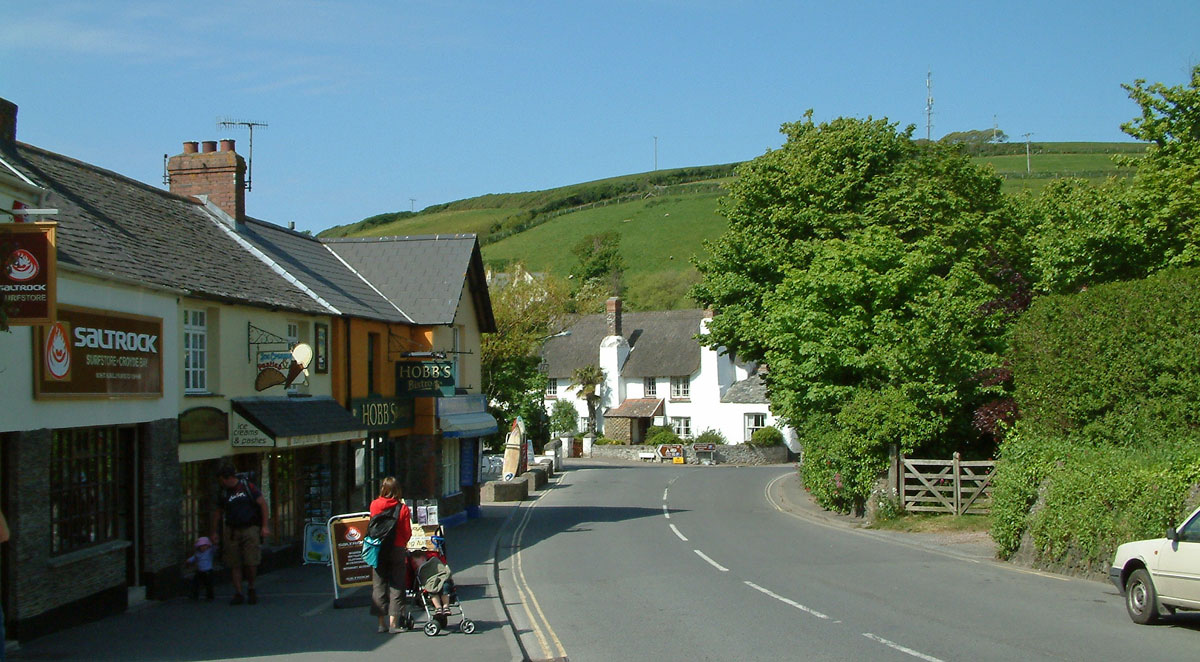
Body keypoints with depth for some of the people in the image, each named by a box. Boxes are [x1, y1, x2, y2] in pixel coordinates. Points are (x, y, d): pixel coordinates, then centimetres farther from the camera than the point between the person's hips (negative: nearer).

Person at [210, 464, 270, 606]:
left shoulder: (247, 486, -5)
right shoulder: (223, 493, 6)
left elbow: (262, 503, -3)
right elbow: (218, 512, 19)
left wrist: (265, 526, -7)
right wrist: (214, 532, 19)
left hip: (250, 529, -3)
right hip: (232, 530, 3)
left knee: (251, 563, -9)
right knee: (234, 564, 0)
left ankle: (251, 589, 14)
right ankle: (238, 594, 8)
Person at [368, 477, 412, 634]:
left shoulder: (374, 505, -3)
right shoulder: (403, 508, -10)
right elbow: (407, 533, -4)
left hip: (378, 550, 2)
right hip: (397, 549, -2)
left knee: (379, 585, 10)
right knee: (396, 586, 5)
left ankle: (382, 623, 10)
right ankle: (393, 623, 0)